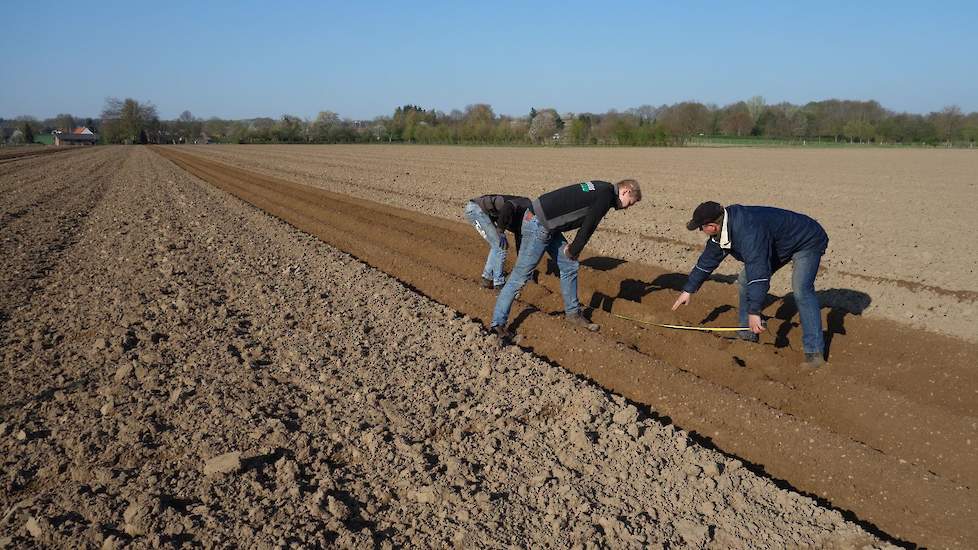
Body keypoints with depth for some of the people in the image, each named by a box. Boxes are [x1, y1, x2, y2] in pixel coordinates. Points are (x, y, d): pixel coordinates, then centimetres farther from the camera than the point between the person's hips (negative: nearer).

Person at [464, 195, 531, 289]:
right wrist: (501, 232, -26)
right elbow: (507, 206, -32)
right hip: (476, 209, -10)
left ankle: (487, 279, 19)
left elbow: (519, 240, 24)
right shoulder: (525, 206, -11)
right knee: (499, 245, -6)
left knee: (497, 245, 15)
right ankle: (499, 283, 3)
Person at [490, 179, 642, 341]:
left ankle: (572, 313, 28)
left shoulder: (600, 188, 15)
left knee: (570, 266, 15)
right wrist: (573, 251, 3)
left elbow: (585, 224, 21)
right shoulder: (606, 195, -13)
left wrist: (573, 248, 15)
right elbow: (588, 227, -10)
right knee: (520, 277, -5)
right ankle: (498, 324, 1)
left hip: (547, 224, 10)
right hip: (538, 226, -10)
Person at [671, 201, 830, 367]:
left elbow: (758, 270, -45)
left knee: (801, 289, -27)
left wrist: (754, 312, -45)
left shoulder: (748, 230, -40)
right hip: (779, 246, 10)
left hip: (806, 241, -9)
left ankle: (815, 352, -24)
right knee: (745, 280, 5)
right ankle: (747, 337, 14)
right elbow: (707, 260, 4)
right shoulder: (721, 232, -9)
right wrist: (688, 290, 11)